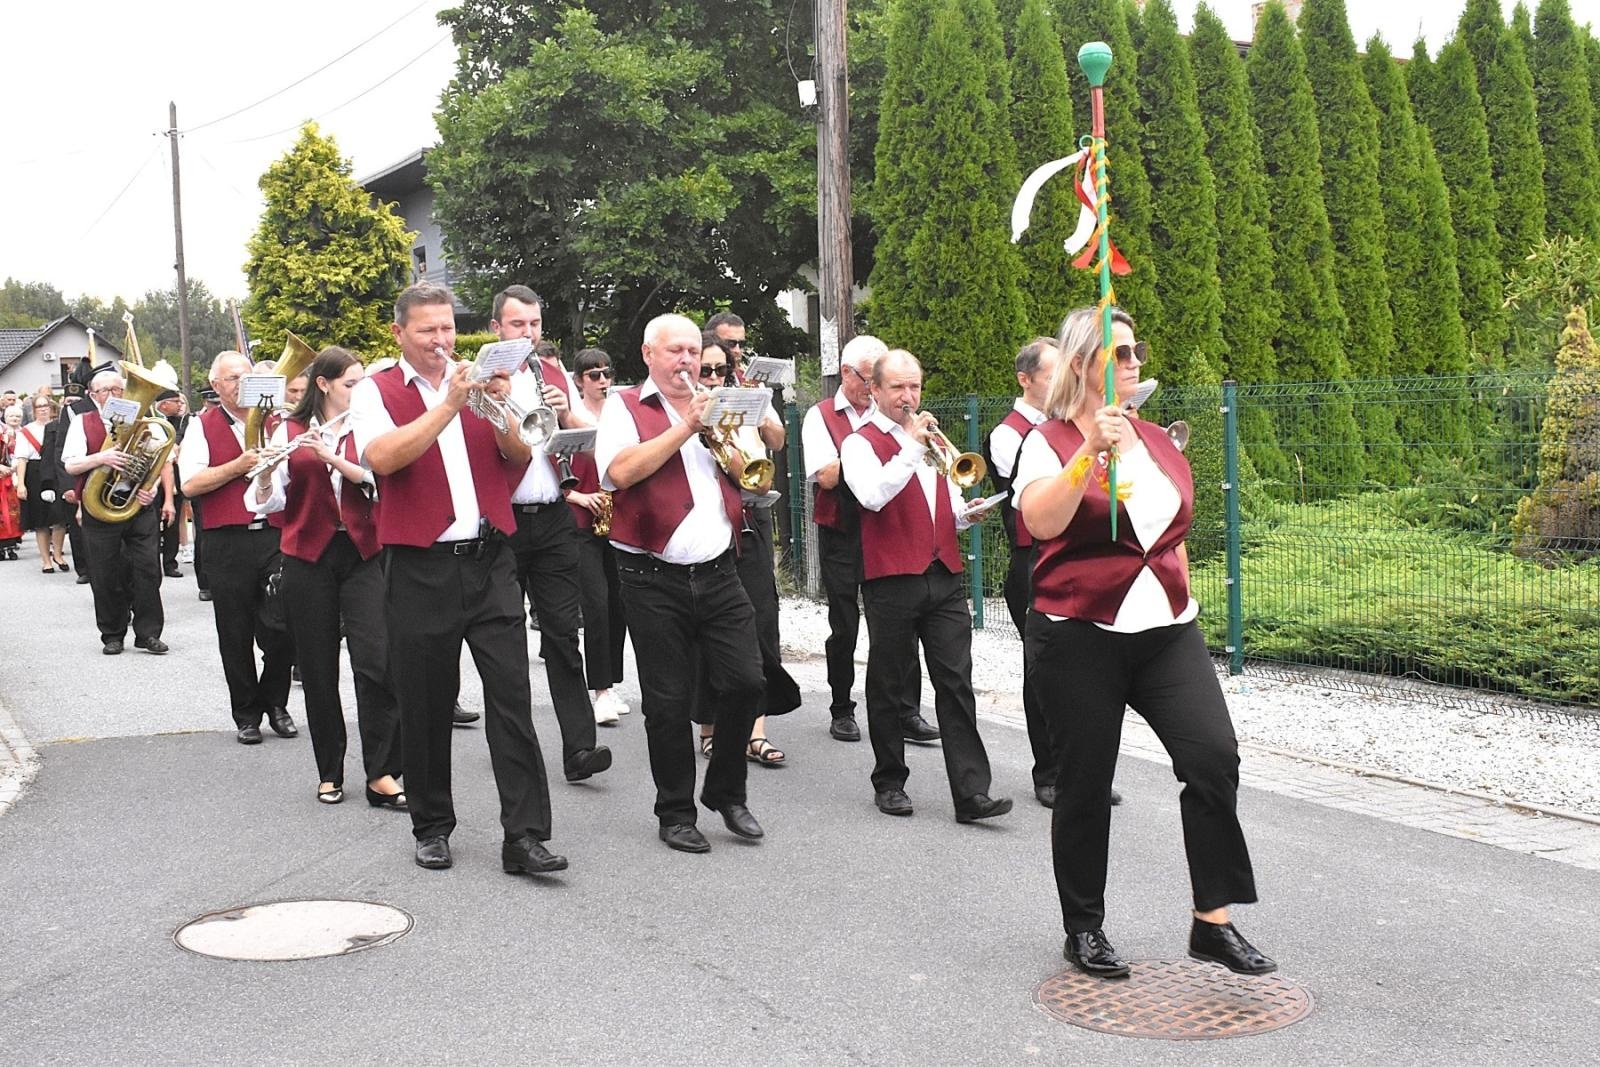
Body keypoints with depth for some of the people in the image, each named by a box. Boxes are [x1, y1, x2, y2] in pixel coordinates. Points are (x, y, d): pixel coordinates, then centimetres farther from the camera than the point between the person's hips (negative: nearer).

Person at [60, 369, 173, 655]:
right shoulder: (82, 424, 4)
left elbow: (164, 460, 10)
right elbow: (70, 465, -5)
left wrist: (166, 499, 0)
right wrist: (101, 458, -23)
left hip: (141, 505, 1)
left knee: (147, 570, -1)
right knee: (106, 577, 5)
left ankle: (148, 633, 6)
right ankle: (112, 635, 16)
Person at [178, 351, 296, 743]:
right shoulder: (202, 426, 5)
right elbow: (190, 484, -7)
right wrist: (238, 466, -14)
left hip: (275, 537, 2)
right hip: (227, 544, -2)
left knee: (283, 629, -1)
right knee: (236, 635, 5)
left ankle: (274, 703, 21)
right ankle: (246, 714, 19)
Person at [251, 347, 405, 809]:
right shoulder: (291, 431, 6)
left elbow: (378, 478, -9)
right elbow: (267, 501, 0)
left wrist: (331, 456, -21)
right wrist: (266, 471, -20)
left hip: (362, 554, 0)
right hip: (309, 558, 0)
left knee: (378, 661, -11)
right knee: (318, 667, 5)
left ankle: (381, 774, -8)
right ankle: (329, 772, 17)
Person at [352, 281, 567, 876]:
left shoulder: (477, 383, 13)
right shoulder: (376, 392, 2)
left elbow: (520, 458, 4)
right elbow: (382, 456, -17)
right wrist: (448, 406, -21)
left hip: (490, 561, 2)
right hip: (421, 570, -2)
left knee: (512, 695, -4)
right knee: (426, 705, 7)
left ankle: (524, 836, -2)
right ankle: (432, 827, 23)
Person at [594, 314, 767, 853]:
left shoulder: (715, 408, 17)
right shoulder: (625, 407, 2)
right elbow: (620, 471, -17)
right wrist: (683, 428, -14)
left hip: (718, 573, 4)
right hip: (654, 580, -4)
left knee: (744, 681, -1)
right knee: (668, 701, 2)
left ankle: (727, 790, 20)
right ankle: (676, 812, 16)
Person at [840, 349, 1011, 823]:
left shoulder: (930, 437, 22)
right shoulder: (861, 443, 0)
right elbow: (873, 496, -20)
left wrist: (964, 515, 8)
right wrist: (912, 448, -20)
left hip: (943, 575, 5)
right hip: (891, 580, -5)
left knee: (956, 683, -2)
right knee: (888, 685, 6)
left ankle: (972, 792, -5)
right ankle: (889, 783, 19)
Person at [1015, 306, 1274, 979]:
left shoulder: (1158, 441, 13)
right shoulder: (1051, 441, -5)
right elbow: (1041, 521, -25)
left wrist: (1180, 594, 17)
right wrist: (1091, 453, -34)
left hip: (1166, 631, 5)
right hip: (1079, 638, -4)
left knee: (1214, 757, -11)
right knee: (1086, 784, 4)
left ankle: (1214, 922, 1)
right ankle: (1084, 929, 22)